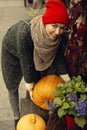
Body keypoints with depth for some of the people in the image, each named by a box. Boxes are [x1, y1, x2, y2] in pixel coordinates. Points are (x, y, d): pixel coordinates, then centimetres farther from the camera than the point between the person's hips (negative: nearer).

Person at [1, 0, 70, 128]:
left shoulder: (61, 35, -32)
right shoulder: (25, 33, -46)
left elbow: (59, 57, -17)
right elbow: (26, 62, -33)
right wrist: (30, 86, -21)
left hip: (33, 51, 4)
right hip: (13, 50, -4)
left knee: (36, 82, 15)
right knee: (12, 87, 9)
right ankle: (17, 117, 32)